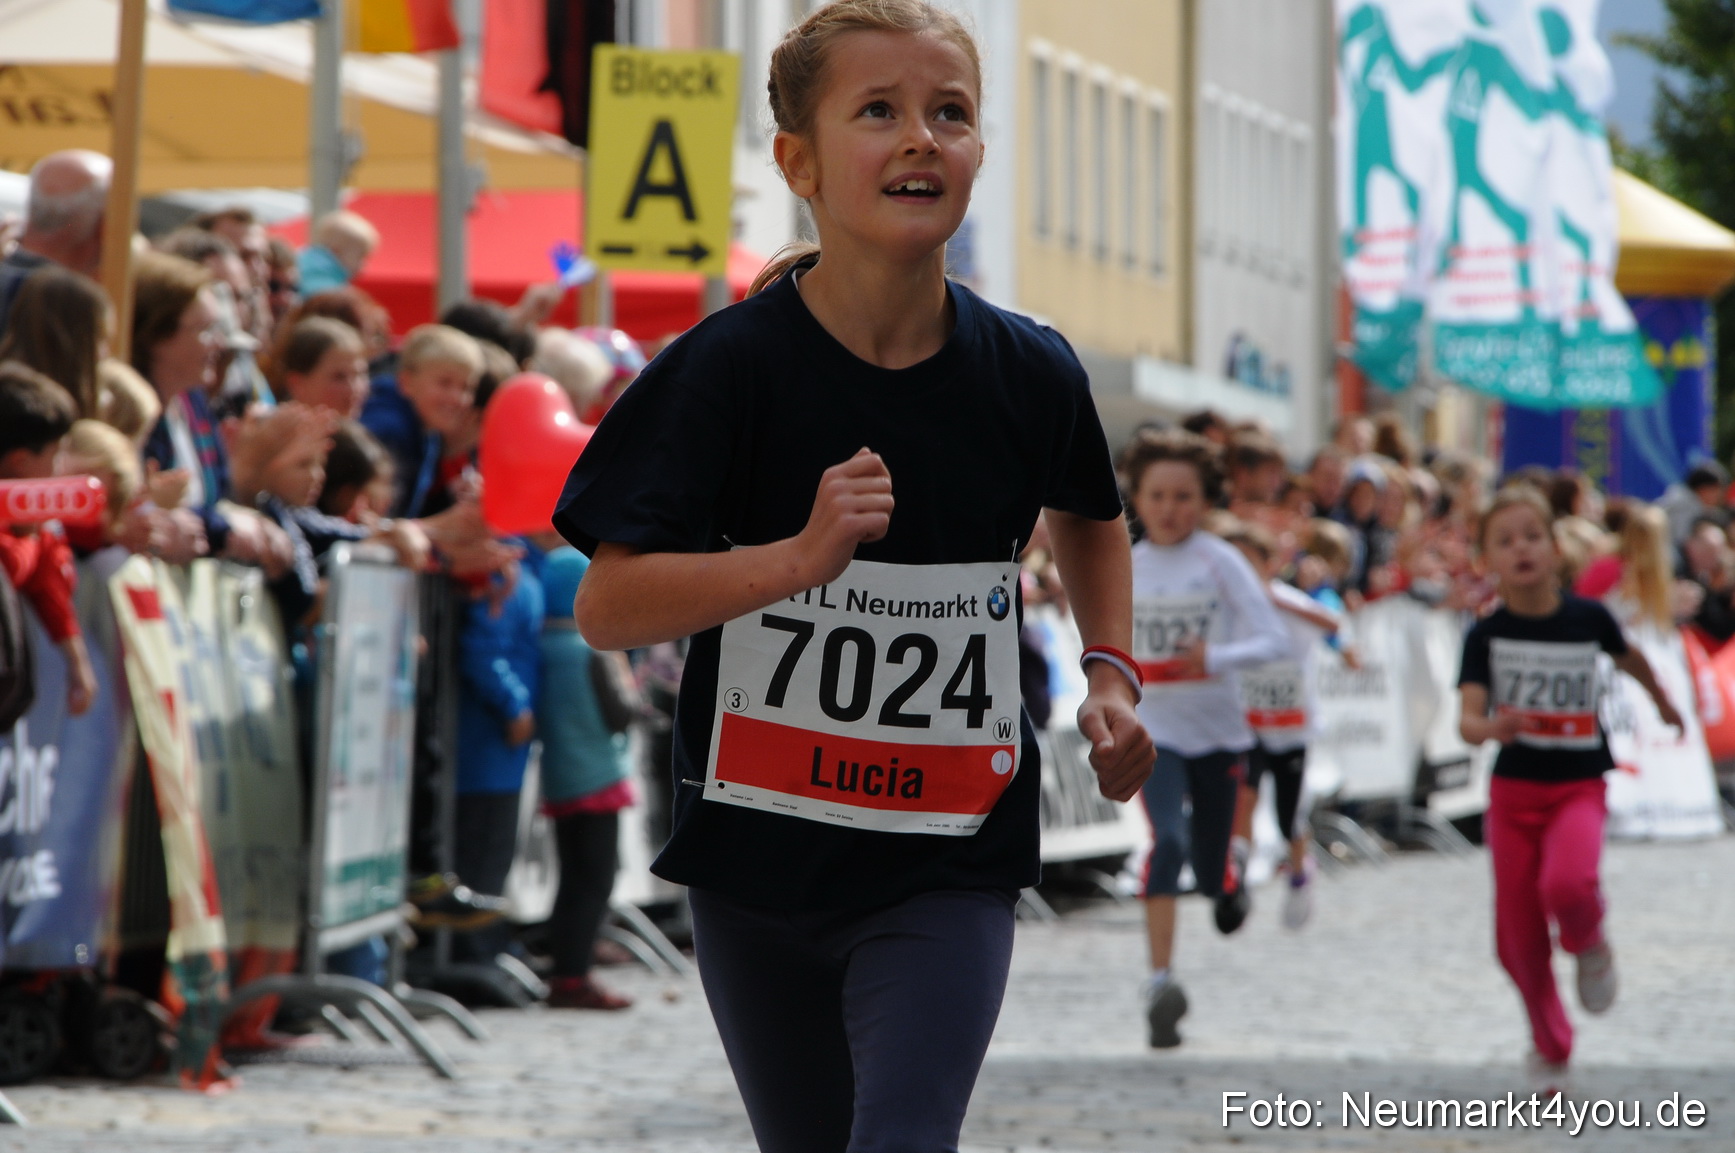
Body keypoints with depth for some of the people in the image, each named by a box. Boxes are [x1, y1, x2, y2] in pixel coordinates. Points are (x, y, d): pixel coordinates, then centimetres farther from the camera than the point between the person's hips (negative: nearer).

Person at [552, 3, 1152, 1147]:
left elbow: (1089, 513, 20)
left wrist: (1110, 672, 6)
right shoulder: (729, 367, -13)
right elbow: (606, 608, -18)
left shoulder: (1029, 373, -5)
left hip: (948, 872, 0)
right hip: (759, 857, 0)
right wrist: (802, 556, -29)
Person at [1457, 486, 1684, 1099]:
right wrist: (1490, 727, -41)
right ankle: (1550, 1051, 27)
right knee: (1519, 939, 3)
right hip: (1513, 790, 1)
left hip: (1578, 788, -1)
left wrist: (1663, 703, 34)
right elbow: (1467, 719, -18)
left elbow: (1630, 658, 16)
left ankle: (1590, 948, 4)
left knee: (1568, 886, -32)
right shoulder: (1487, 635, -8)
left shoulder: (1588, 618, -6)